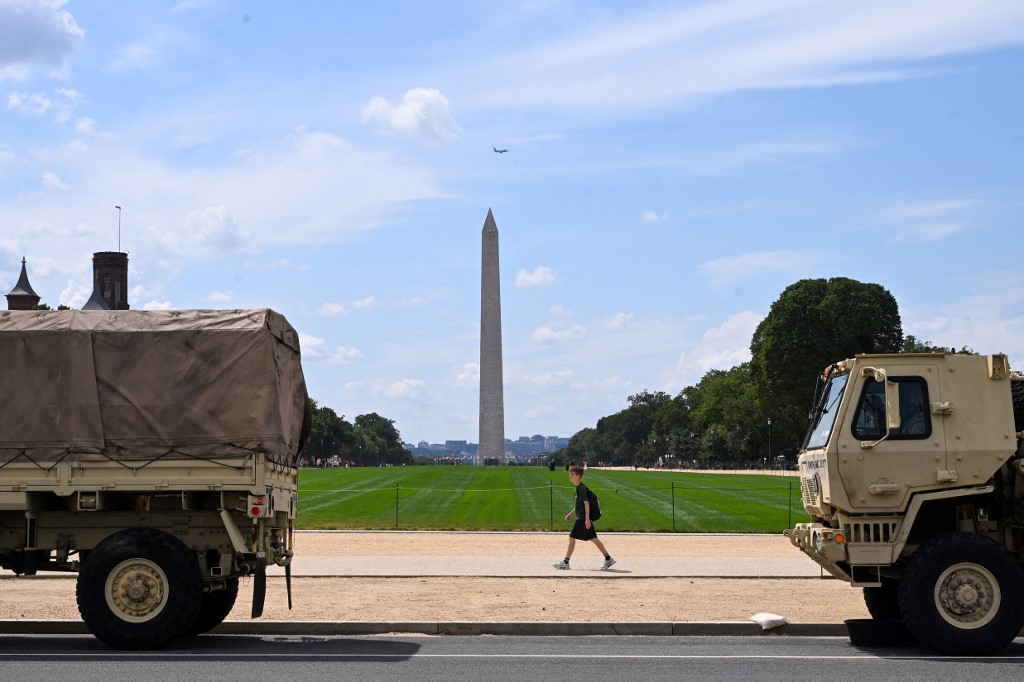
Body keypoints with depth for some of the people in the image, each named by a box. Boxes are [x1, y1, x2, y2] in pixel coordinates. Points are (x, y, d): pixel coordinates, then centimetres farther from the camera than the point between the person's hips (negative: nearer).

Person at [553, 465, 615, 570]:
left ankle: (566, 563, 1)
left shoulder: (581, 488, -15)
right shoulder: (578, 487, 14)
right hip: (583, 518, 10)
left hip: (582, 518, -10)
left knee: (572, 538, -5)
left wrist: (587, 519, -23)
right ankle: (608, 559, 12)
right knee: (593, 538, 10)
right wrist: (571, 514, 26)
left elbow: (586, 503, -20)